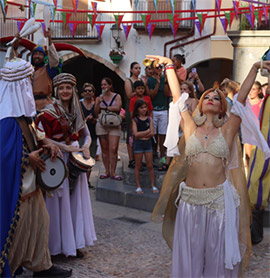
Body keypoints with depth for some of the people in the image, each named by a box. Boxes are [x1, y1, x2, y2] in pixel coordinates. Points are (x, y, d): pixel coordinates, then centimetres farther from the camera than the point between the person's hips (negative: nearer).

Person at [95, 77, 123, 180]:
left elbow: (117, 108, -11)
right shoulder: (99, 98, 12)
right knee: (104, 149, 3)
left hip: (114, 125, -2)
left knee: (113, 149, -10)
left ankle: (113, 172, -4)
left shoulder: (117, 96, 6)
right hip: (101, 125, 2)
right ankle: (107, 171, 11)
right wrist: (98, 103, -8)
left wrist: (104, 107, -5)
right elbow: (96, 114, 7)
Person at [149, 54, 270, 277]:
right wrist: (169, 65, 6)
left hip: (219, 200, -1)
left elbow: (242, 98, 0)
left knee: (217, 254, 8)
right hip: (190, 199, 1)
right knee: (190, 253, 10)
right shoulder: (191, 128, 6)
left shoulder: (227, 131, 4)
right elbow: (177, 96, 5)